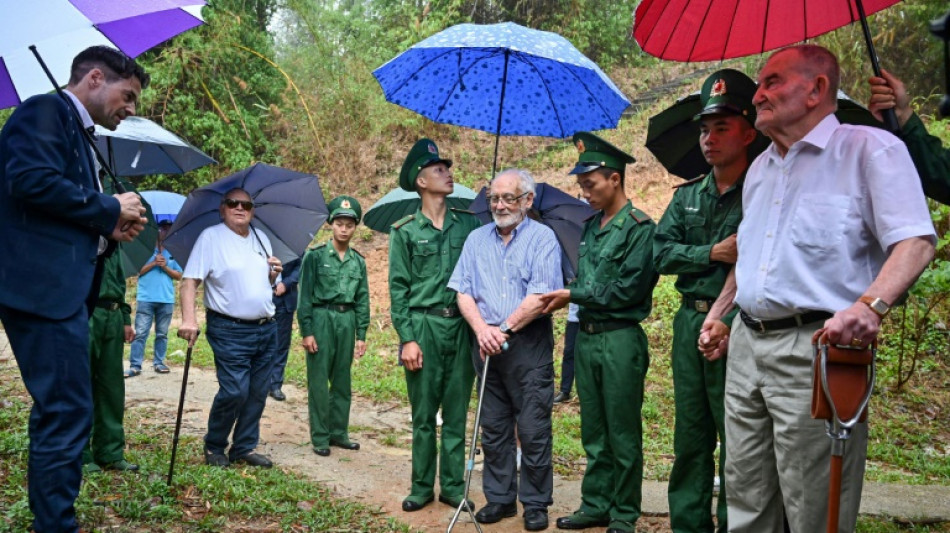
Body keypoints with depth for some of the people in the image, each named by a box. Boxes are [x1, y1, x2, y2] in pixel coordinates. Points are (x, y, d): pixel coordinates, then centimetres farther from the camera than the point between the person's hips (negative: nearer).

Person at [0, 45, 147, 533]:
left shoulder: (74, 130, 22)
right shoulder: (44, 111, -6)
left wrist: (108, 229, 8)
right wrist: (110, 207, -12)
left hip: (59, 287, 10)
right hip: (43, 286, -10)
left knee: (57, 411, 16)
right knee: (68, 411, -7)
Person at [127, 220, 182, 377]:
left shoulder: (173, 252, 11)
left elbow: (178, 276, 7)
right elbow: (138, 270, -1)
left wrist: (165, 267, -8)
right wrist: (154, 263, -11)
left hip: (166, 300, 2)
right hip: (146, 298, -2)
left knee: (162, 334, 7)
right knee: (140, 333, -5)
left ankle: (159, 362, 15)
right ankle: (135, 365, -5)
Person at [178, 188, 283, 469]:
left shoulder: (261, 238, 14)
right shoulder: (210, 237, -5)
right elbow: (190, 281, -13)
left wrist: (274, 273, 1)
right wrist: (189, 319, -26)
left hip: (266, 329, 6)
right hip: (230, 331, -6)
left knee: (257, 393, 9)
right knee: (235, 391, -11)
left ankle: (245, 447, 23)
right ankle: (213, 446, 12)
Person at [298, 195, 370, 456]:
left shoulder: (358, 261, 9)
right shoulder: (315, 256, -3)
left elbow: (362, 299, 10)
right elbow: (305, 295, -4)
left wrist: (361, 334, 7)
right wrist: (306, 331, -9)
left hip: (347, 320, 4)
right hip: (321, 318, -4)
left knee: (342, 380, 10)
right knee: (318, 381, 1)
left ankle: (339, 432, 21)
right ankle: (319, 437, 10)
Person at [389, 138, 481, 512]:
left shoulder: (469, 224, 7)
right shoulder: (405, 231, 1)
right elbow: (399, 289, 0)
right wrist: (407, 338, -8)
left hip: (462, 327, 2)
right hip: (424, 326, -2)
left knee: (456, 414, 8)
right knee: (423, 414, 6)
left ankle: (453, 487, 18)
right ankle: (422, 487, 18)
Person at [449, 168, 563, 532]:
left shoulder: (542, 238, -2)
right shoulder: (476, 239, 12)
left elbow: (541, 297, -13)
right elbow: (463, 292, 6)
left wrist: (504, 330, -14)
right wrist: (482, 329, -10)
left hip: (529, 343, -4)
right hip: (486, 344, 5)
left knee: (533, 430, 0)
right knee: (493, 429, 11)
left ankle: (535, 504, 13)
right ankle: (499, 498, 22)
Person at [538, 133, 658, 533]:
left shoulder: (639, 228, -10)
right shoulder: (590, 226, 12)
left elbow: (627, 290, -16)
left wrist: (573, 295, -12)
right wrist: (561, 296, -1)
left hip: (620, 339, -7)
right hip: (586, 336, 7)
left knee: (623, 434, 4)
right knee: (593, 432, 14)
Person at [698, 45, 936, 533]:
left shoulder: (869, 149, -4)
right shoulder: (760, 168, 19)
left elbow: (915, 240, -15)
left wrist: (870, 305, -31)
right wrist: (719, 311, 21)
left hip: (817, 346, -7)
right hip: (746, 343, 7)